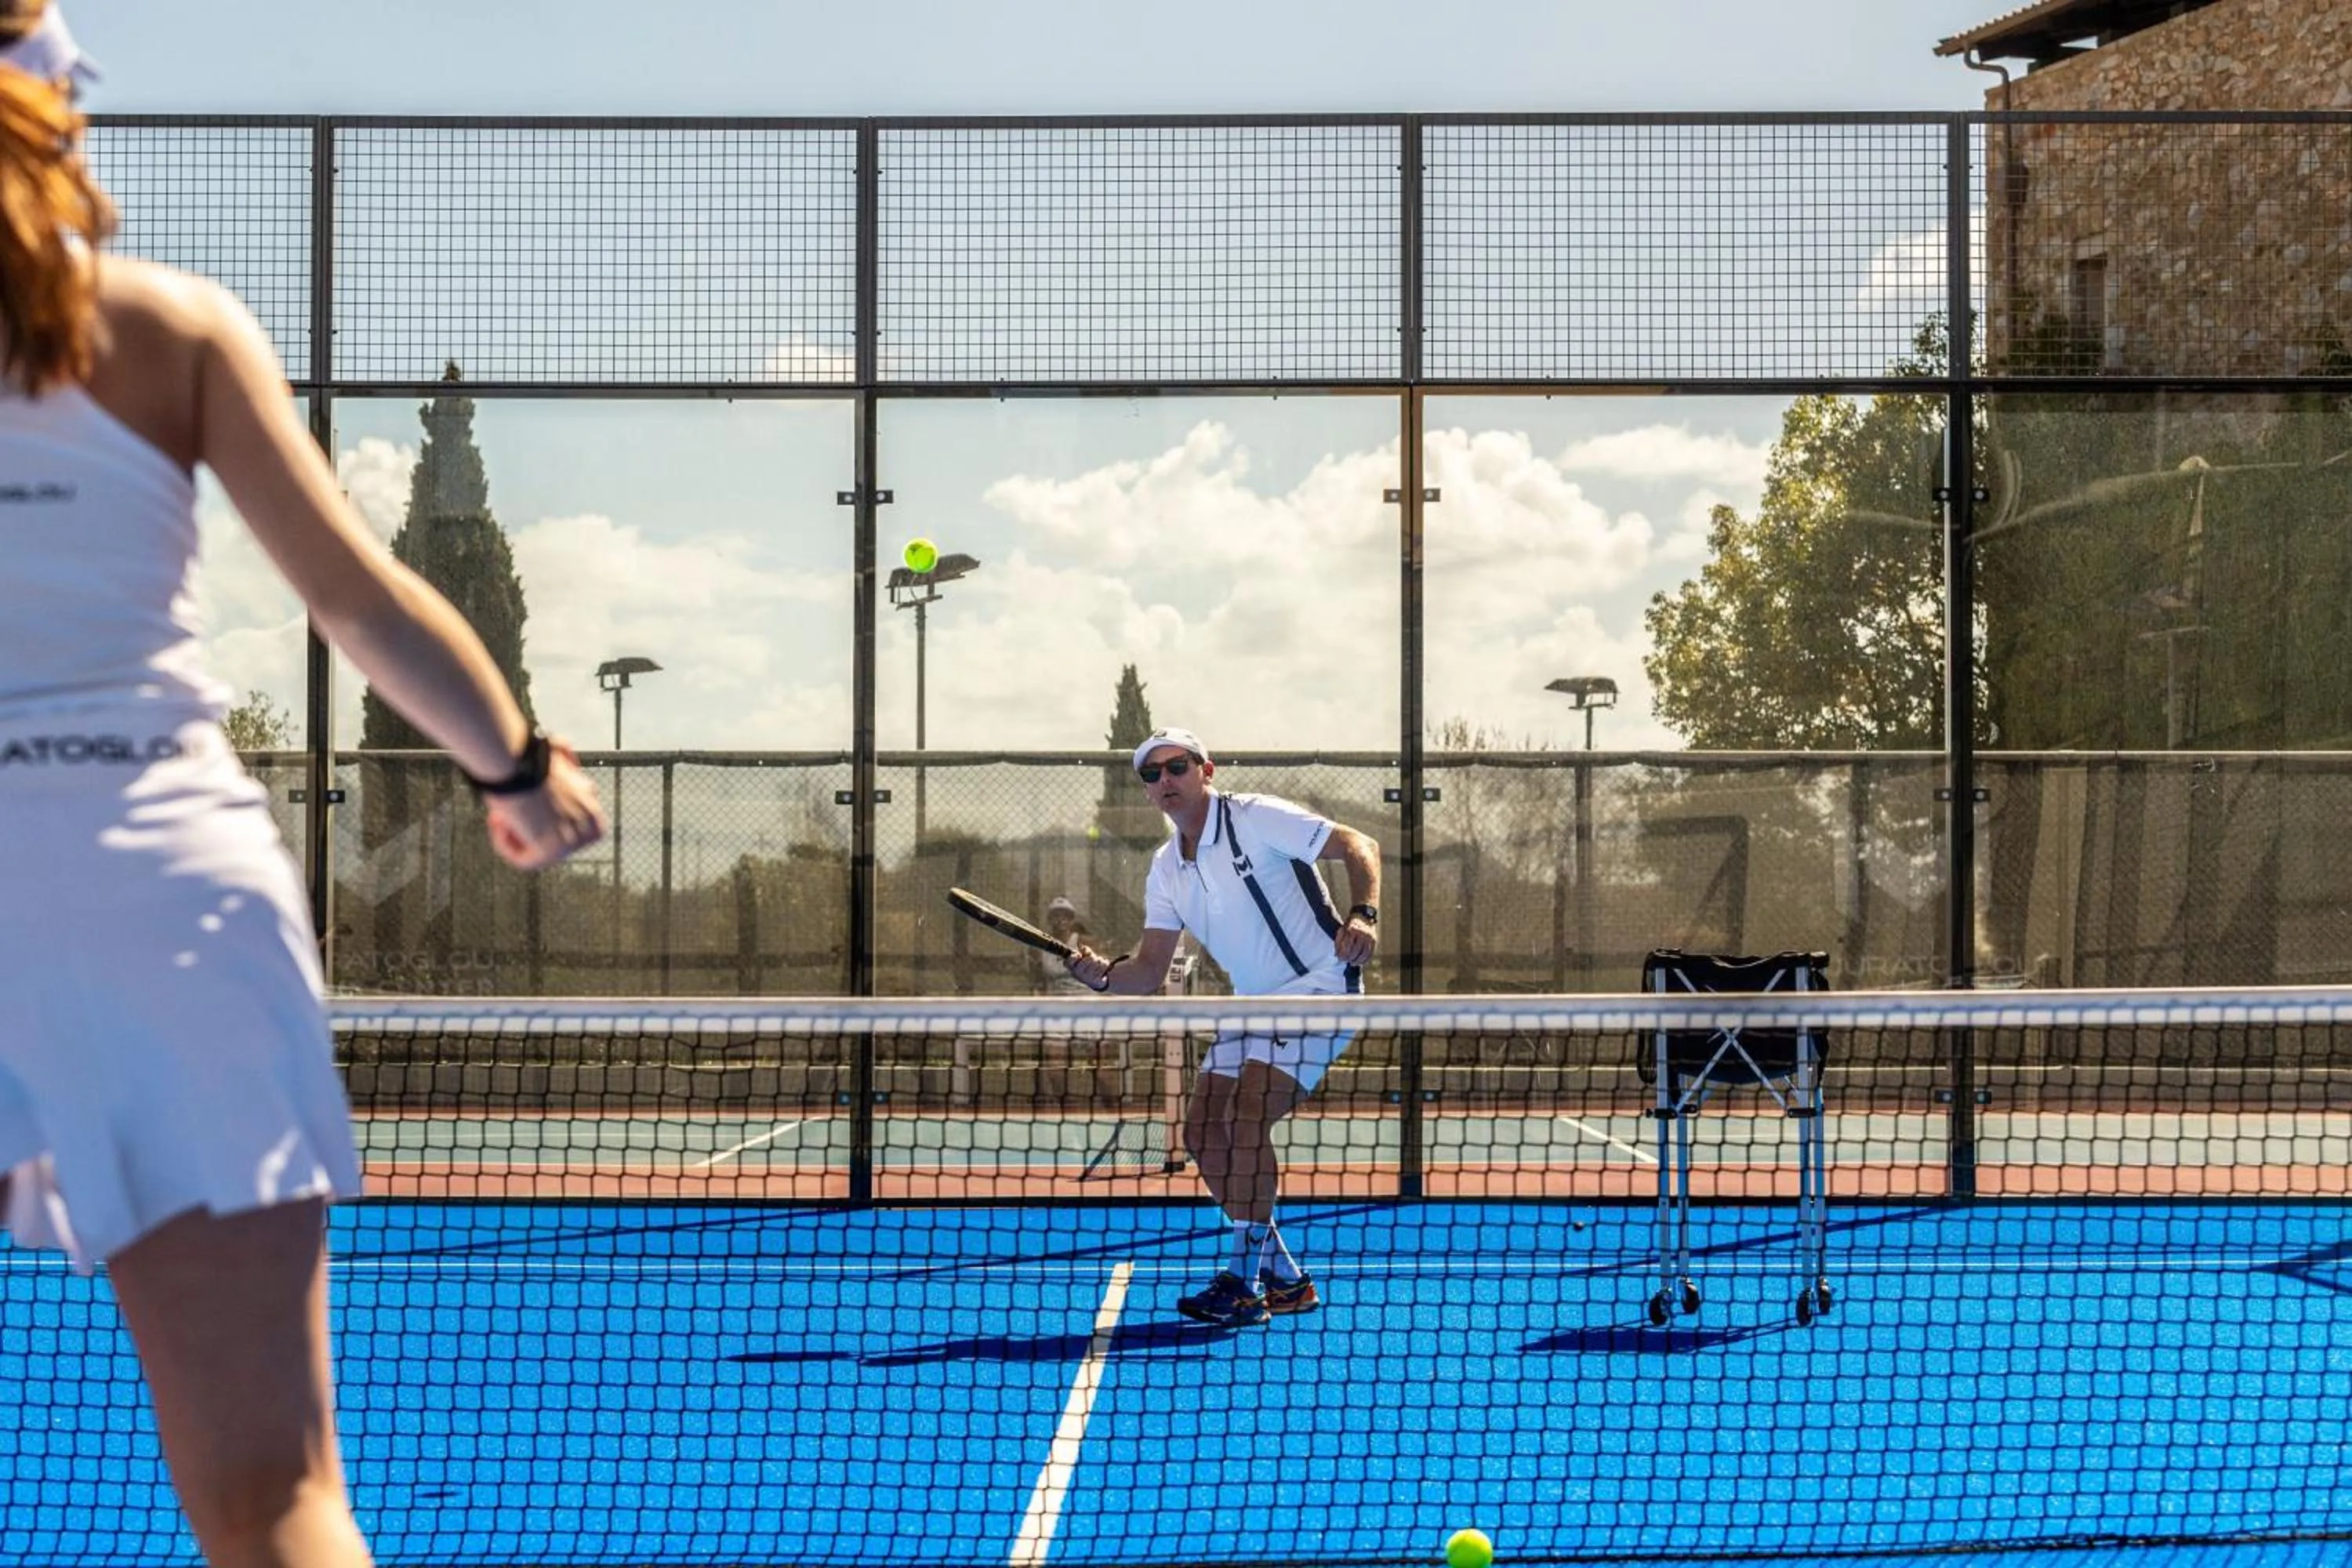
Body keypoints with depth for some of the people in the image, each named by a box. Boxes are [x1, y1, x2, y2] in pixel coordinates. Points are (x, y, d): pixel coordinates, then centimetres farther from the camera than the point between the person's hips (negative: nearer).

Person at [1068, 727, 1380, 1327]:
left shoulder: (1255, 819, -13)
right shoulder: (1166, 869, 9)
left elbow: (1359, 847, -16)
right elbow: (1149, 972, 6)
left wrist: (1363, 914, -33)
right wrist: (1102, 975, -15)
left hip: (1318, 986, -8)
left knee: (1247, 1121, -21)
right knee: (1203, 1131, 2)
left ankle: (1243, 1285, -15)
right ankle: (1284, 1279, 12)